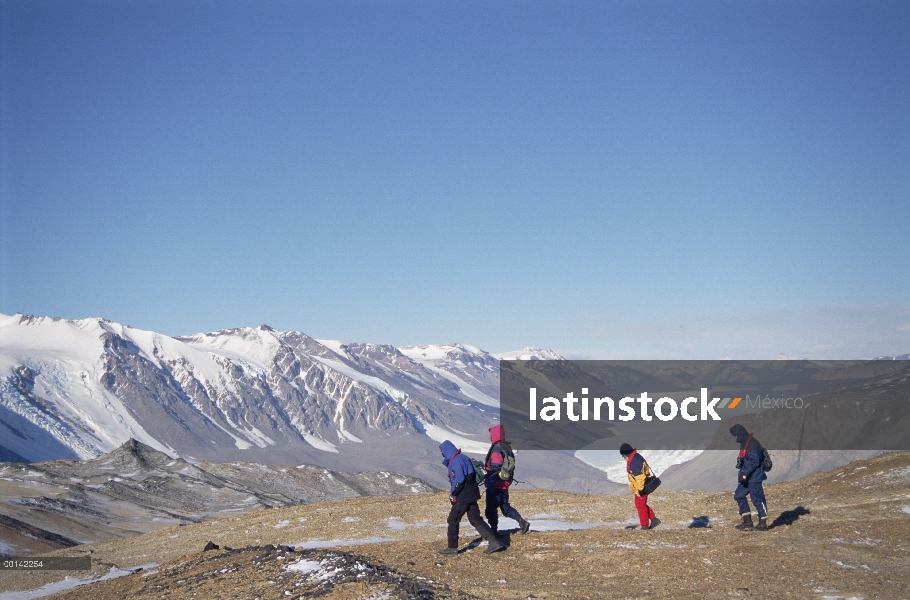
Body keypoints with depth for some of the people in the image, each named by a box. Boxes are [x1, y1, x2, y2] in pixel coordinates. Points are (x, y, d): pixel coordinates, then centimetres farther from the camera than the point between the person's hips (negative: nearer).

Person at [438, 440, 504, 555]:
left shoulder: (456, 461, -17)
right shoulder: (463, 458, 15)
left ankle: (452, 547, 9)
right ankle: (494, 542, 4)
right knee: (475, 519, 10)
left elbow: (459, 480, -24)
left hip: (463, 497, -9)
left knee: (453, 520, 3)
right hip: (471, 496, 9)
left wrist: (453, 494, -12)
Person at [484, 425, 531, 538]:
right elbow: (511, 466, 16)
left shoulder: (496, 449, -17)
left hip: (496, 485, -9)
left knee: (491, 508, 3)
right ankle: (522, 522, 3)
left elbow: (495, 469, -22)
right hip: (505, 485, 9)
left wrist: (490, 486, -22)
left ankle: (494, 531, 7)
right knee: (505, 507, 16)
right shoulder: (508, 448, 9)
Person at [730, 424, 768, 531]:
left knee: (757, 499, -4)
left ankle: (763, 523, 6)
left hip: (754, 477, -11)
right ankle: (747, 521, 12)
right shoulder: (744, 444, 14)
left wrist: (745, 474, -25)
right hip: (746, 477, 11)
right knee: (739, 496, 9)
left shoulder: (752, 444, -18)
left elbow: (755, 461, -23)